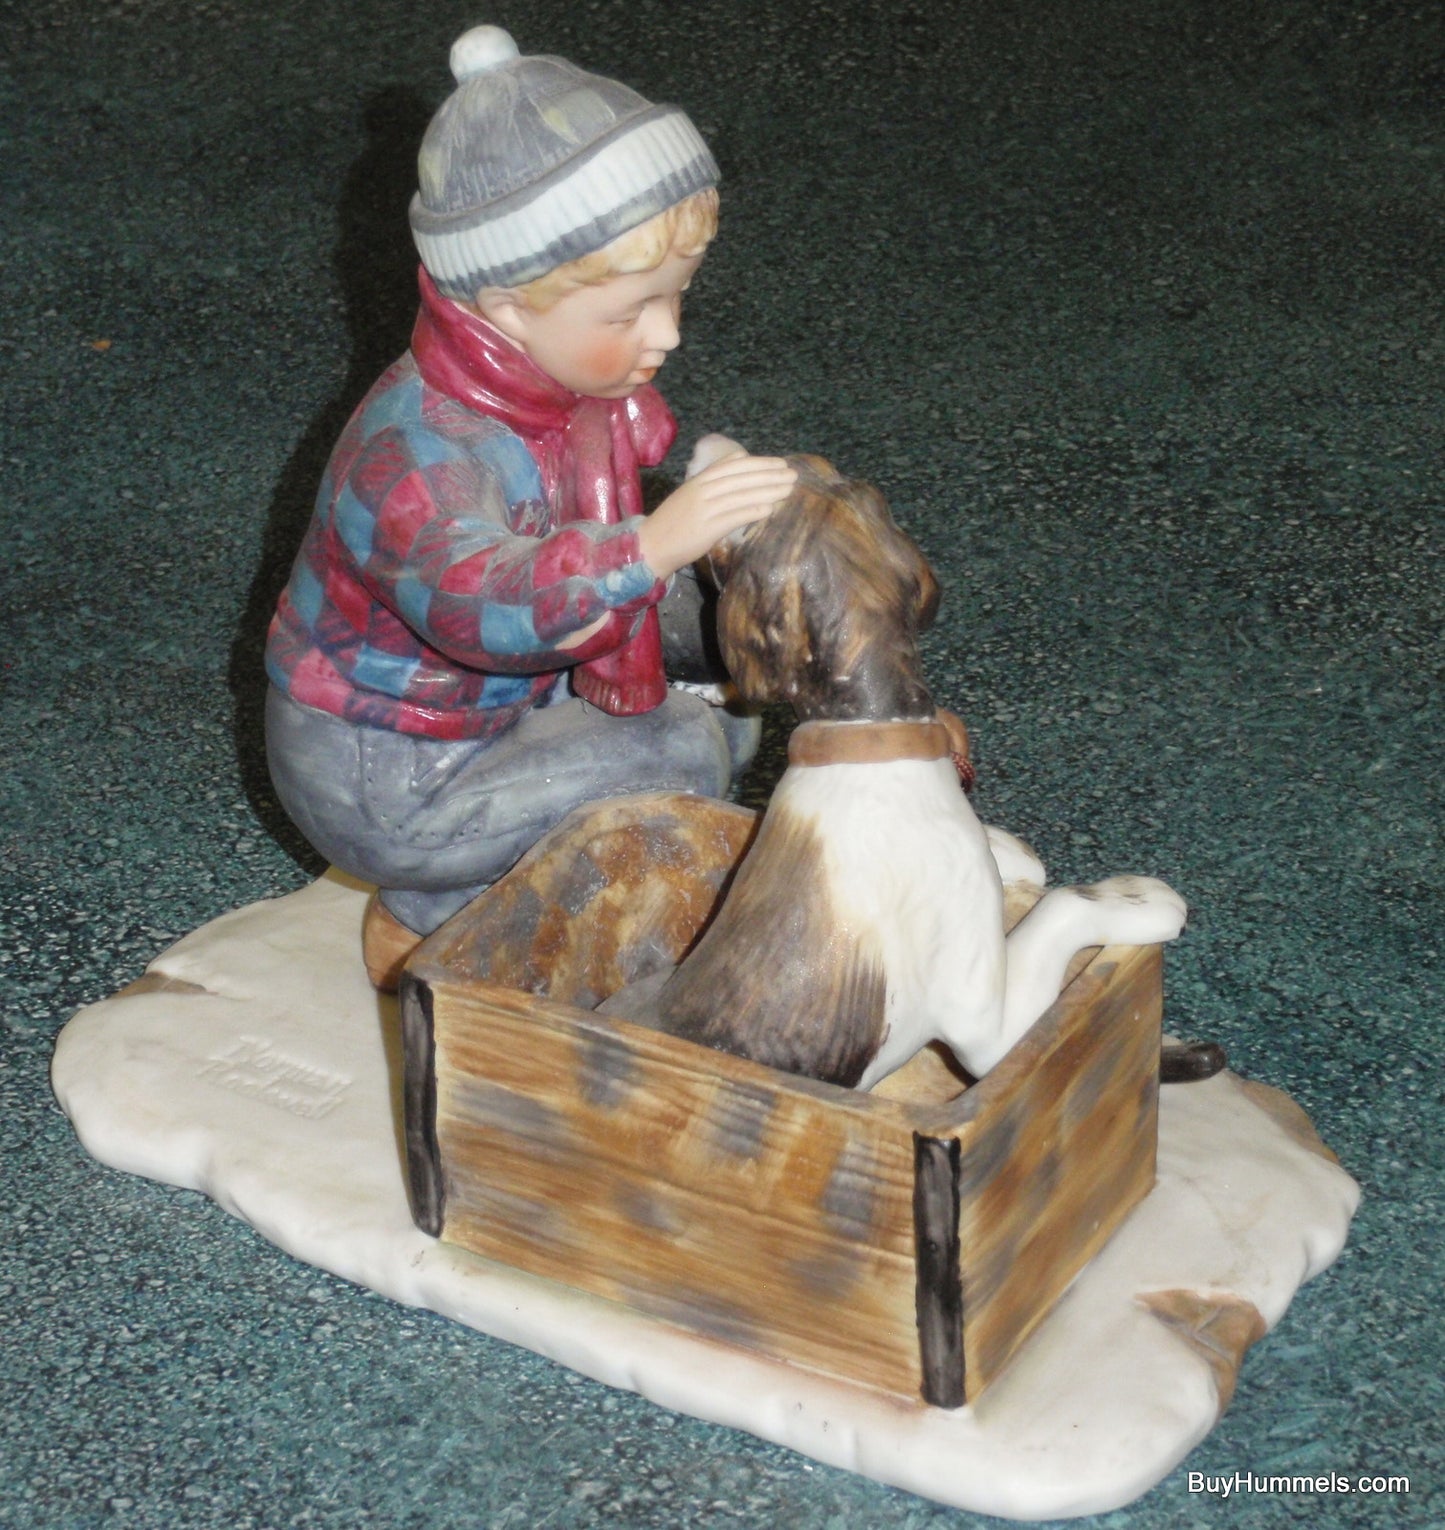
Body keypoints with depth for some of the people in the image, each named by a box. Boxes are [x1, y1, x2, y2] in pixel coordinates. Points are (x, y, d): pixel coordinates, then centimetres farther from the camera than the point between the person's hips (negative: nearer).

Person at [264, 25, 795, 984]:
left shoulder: (578, 386, -6)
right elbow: (482, 604, -55)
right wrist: (655, 542, -65)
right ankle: (424, 921, -3)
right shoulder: (423, 454, -36)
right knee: (678, 760, -20)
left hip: (505, 694, 10)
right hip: (385, 783, -9)